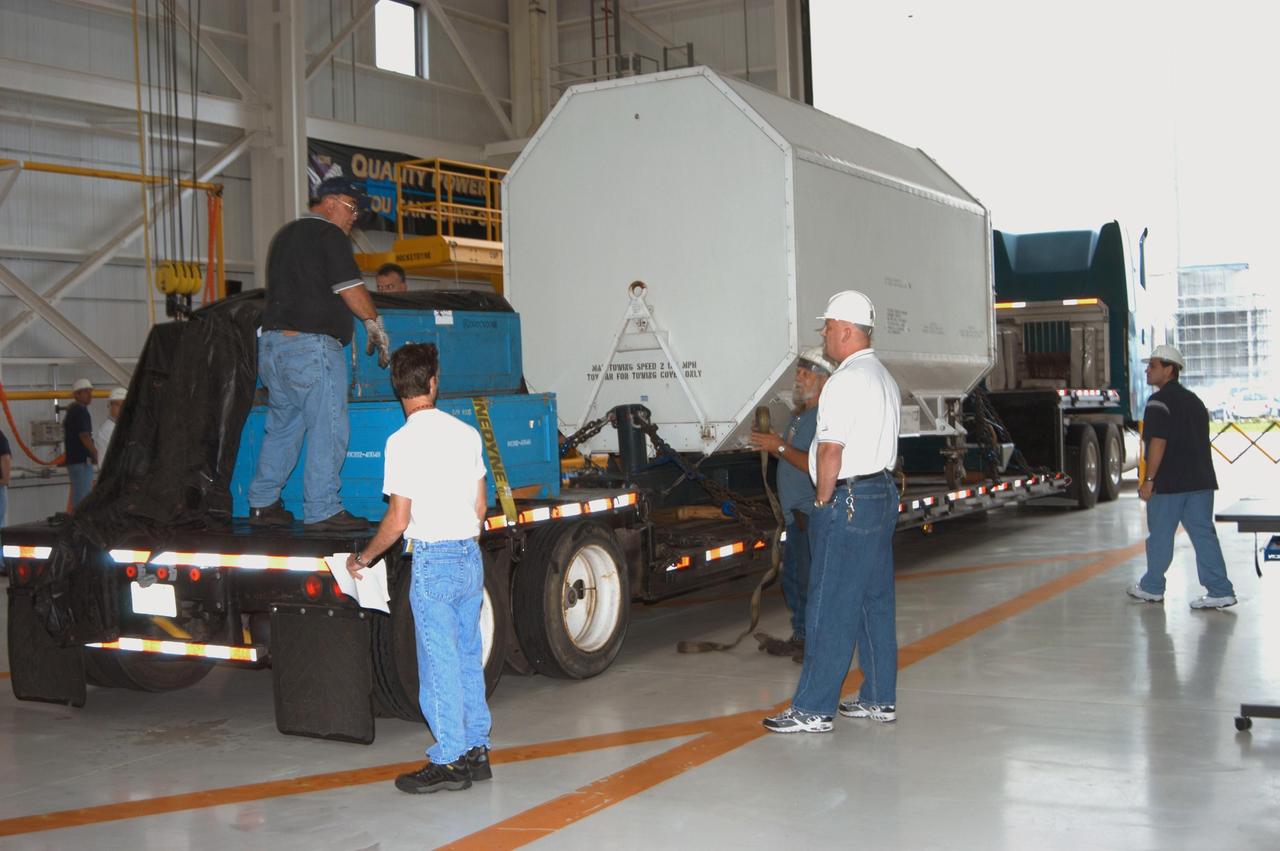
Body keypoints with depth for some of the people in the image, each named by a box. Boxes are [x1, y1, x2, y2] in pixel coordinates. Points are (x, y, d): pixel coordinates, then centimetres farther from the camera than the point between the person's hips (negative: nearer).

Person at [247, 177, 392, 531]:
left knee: (282, 426, 16)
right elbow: (350, 287, -12)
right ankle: (322, 511, -5)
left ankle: (262, 504, 19)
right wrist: (374, 322, 0)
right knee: (328, 429, -5)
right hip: (311, 345, -9)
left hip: (272, 343, 9)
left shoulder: (284, 235, 21)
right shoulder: (329, 235, -6)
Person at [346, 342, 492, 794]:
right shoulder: (466, 433, 7)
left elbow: (398, 520, -13)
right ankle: (476, 751, 20)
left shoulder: (404, 440, -12)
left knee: (439, 662, -1)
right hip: (470, 557, 6)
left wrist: (362, 558, 1)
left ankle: (449, 760, 4)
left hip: (433, 561, -6)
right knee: (469, 656, 13)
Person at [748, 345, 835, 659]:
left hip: (813, 514, -10)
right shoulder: (800, 414, 17)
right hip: (797, 514, 10)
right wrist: (771, 444, 10)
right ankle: (800, 638, 28)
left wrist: (781, 447, -21)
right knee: (793, 576, 17)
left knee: (809, 580, -6)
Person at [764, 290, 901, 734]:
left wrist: (823, 502, -10)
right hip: (883, 493, 10)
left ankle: (812, 708, -2)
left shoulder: (845, 381, -16)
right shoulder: (884, 377, 17)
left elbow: (831, 451, -21)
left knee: (829, 609, -6)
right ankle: (879, 698, 21)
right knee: (876, 602, 14)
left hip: (849, 500, -10)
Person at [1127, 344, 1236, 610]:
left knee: (1160, 535, 5)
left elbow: (1158, 443, -18)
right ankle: (1220, 591, 1)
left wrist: (1149, 479, -16)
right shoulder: (1193, 400, 16)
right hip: (1200, 479, 8)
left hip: (1170, 482, -8)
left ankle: (1152, 588, 17)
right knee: (1203, 533, 6)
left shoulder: (1160, 401, -11)